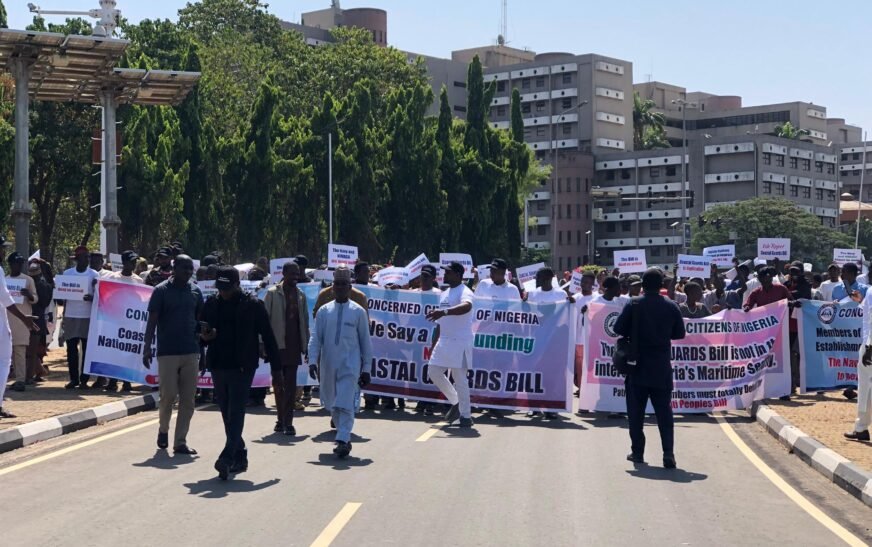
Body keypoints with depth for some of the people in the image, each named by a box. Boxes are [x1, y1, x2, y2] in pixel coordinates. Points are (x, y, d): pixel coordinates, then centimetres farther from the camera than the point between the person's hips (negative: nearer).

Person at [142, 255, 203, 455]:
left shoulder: (195, 291, 9)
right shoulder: (161, 291, -3)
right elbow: (152, 320, -5)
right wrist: (147, 347, -13)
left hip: (191, 352, 4)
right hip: (167, 352, -4)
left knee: (188, 400, 2)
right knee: (168, 395, -3)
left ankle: (180, 442, 8)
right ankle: (163, 429, 24)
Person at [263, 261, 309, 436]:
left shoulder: (300, 295, 10)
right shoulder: (273, 293, -1)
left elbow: (305, 321, 13)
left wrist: (306, 344, 9)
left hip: (293, 345, 2)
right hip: (276, 344, -2)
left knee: (290, 384, -3)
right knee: (278, 383, 8)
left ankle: (287, 421, -3)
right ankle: (281, 419, 19)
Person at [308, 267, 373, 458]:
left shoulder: (358, 312, 1)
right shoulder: (324, 311, 5)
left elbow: (365, 341, 4)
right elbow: (315, 338, 3)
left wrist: (366, 368, 3)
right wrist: (313, 361, -10)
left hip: (350, 366, -3)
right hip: (328, 366, 3)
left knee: (345, 404, -15)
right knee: (332, 405, 14)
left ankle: (343, 440, -16)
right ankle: (344, 438, 34)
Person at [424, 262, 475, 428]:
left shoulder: (464, 292, -12)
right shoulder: (444, 294, 16)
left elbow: (466, 307, -36)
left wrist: (444, 311, -49)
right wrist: (434, 344, 21)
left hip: (460, 342, -9)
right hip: (443, 341, 9)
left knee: (459, 378, -5)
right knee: (433, 372, 9)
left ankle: (466, 416, 5)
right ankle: (456, 403, 24)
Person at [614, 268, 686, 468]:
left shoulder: (634, 306, -8)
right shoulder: (671, 307, -2)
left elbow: (619, 328, -4)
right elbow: (680, 333, 5)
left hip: (637, 367, -1)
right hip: (662, 369, 1)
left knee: (636, 411, 9)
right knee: (664, 411, 3)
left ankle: (637, 451, 11)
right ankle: (668, 453, -7)